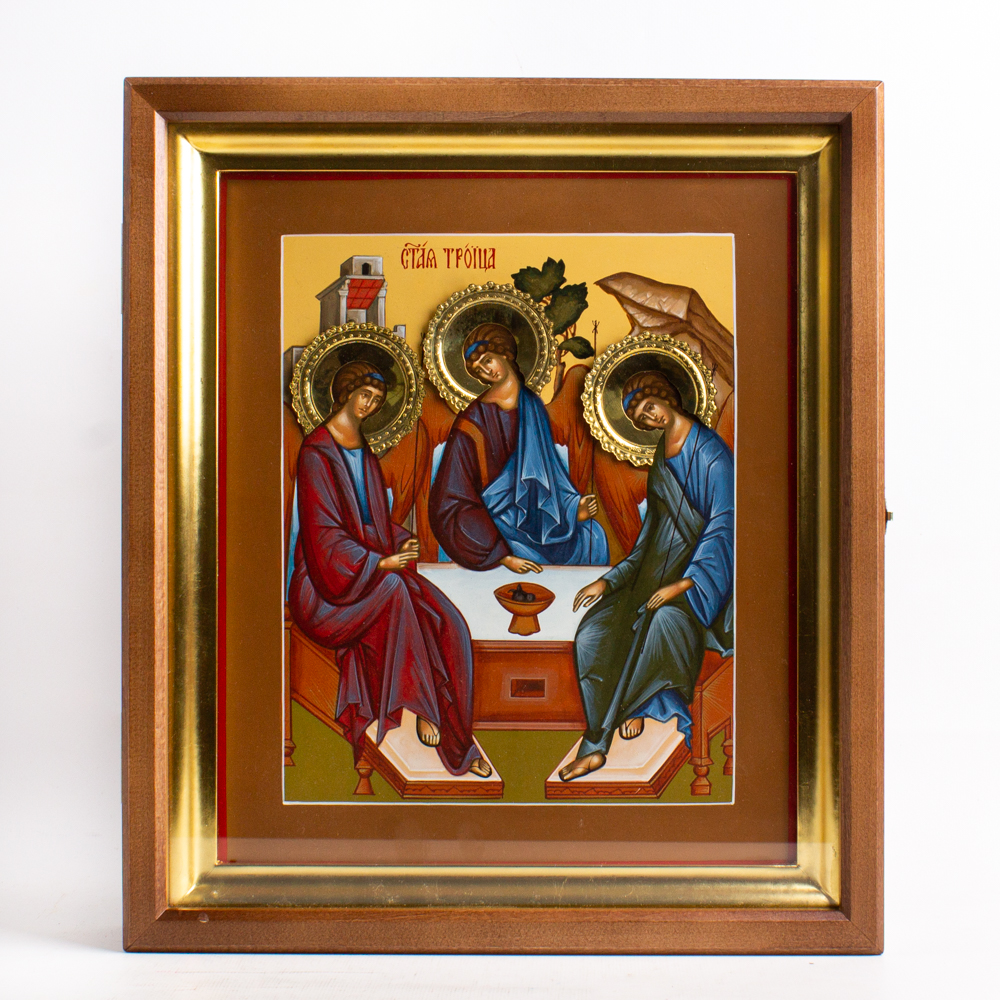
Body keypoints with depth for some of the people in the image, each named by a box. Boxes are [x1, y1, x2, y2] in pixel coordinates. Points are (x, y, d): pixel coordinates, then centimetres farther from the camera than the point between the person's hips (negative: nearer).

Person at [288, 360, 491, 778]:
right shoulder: (316, 453, -10)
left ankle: (455, 738, -9)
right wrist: (381, 563, -21)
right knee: (394, 590, -37)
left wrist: (402, 543, -2)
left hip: (376, 568, 7)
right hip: (331, 581, -7)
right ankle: (421, 707, -22)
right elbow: (323, 533, -17)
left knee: (449, 625, -16)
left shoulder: (364, 452, 15)